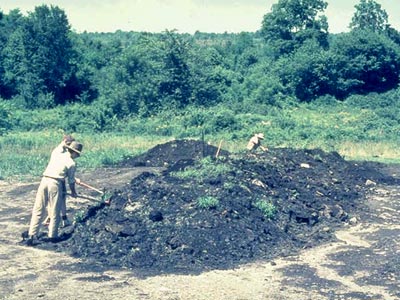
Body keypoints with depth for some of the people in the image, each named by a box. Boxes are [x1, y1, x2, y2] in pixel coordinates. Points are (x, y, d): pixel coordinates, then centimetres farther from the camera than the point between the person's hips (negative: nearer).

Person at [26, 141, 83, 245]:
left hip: (44, 180, 5)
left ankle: (31, 235, 3)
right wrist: (73, 192, 26)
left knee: (38, 210, 6)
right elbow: (71, 181, 10)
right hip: (55, 183, -5)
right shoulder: (72, 163, 2)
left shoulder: (56, 155, 15)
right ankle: (52, 236, 15)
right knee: (55, 212, 9)